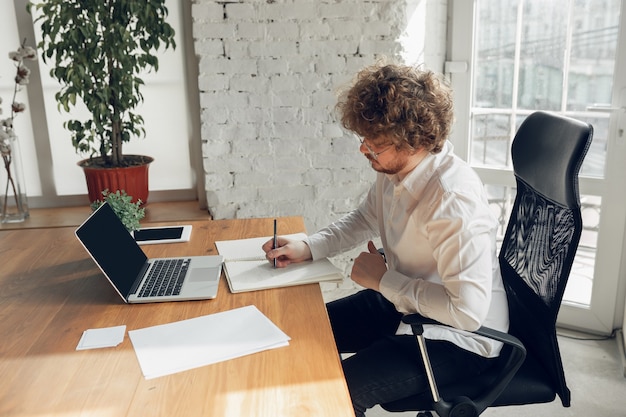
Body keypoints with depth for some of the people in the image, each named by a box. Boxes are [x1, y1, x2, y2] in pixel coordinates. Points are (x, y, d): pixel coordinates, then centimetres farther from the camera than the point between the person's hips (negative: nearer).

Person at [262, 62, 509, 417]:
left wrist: (383, 280, -23)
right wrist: (307, 248, -2)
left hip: (460, 338, -8)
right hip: (402, 302, 8)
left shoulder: (454, 200, -32)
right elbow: (365, 220, 12)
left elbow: (468, 310, -34)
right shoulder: (395, 168, -8)